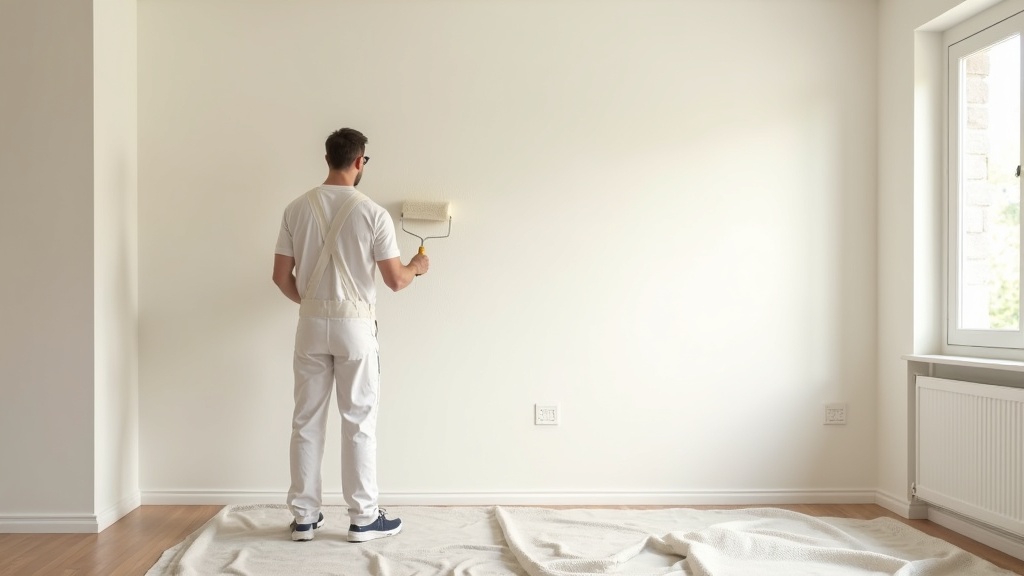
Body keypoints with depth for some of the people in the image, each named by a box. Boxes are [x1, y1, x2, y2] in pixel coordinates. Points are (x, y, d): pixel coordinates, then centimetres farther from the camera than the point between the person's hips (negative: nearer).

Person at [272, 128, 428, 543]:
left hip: (311, 324, 4)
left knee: (307, 421, 10)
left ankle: (304, 517, 17)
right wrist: (417, 267, 14)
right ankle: (363, 519, 11)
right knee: (359, 422, 4)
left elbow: (281, 277, 3)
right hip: (355, 325, -3)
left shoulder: (297, 209, 1)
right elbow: (395, 280, -8)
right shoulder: (373, 213, -10)